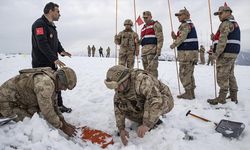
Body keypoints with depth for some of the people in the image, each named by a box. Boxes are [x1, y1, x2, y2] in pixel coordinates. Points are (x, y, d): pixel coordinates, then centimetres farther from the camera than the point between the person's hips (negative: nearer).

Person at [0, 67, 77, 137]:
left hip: (20, 102, 9)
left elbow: (53, 105, 7)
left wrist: (64, 122, -1)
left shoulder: (53, 82, -2)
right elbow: (47, 111, -31)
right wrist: (62, 127, -18)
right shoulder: (45, 83, -34)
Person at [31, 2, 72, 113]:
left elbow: (56, 41, 20)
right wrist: (55, 59, -30)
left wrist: (61, 51, 2)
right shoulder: (39, 24, -15)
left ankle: (59, 105, 26)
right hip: (41, 64, -9)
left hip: (51, 62, 9)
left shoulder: (51, 26, 15)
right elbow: (43, 44, -25)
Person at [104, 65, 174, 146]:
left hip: (164, 101, -6)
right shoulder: (120, 87, -13)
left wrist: (146, 125, -47)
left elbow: (157, 100, -46)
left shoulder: (141, 80, -37)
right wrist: (121, 129, -17)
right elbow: (118, 107, -10)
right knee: (124, 108, -9)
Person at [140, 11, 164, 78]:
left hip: (152, 49, -7)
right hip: (144, 50, 7)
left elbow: (160, 38, -5)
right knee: (146, 69, 6)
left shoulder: (155, 25, 6)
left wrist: (158, 50, -16)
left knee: (152, 68, -15)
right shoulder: (143, 28, 28)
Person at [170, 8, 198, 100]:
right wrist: (175, 36, 7)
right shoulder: (191, 25, 21)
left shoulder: (185, 25, -10)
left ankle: (188, 93, 0)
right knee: (189, 74, 14)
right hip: (192, 52, 10)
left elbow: (182, 38, -19)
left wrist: (173, 45, -4)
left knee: (184, 74, -4)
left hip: (187, 53, -10)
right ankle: (191, 92, 21)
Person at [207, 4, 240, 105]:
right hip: (233, 53, 10)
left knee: (222, 77, -7)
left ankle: (221, 99, -2)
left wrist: (216, 53, -19)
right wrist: (214, 38, 16)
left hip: (225, 54, -10)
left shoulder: (226, 23, -10)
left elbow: (223, 40, -20)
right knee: (230, 76, 14)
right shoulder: (235, 24, 22)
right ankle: (233, 97, 21)